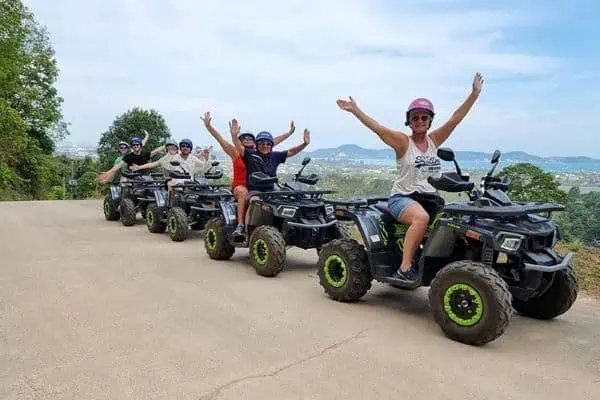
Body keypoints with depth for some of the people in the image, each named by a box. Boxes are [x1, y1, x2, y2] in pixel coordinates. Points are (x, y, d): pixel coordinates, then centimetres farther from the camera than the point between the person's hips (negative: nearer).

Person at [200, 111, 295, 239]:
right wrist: (208, 126, -10)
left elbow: (274, 141, 18)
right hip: (240, 186, -3)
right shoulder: (236, 153, 7)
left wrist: (290, 132, 21)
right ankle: (240, 225, -37)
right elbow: (220, 139, 0)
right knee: (244, 193, -36)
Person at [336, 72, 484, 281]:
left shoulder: (434, 140, 11)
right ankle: (405, 268, -32)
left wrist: (475, 93, 2)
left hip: (431, 198, 6)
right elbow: (377, 127, -13)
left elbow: (456, 118, 7)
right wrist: (355, 110, -21)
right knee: (421, 218, -35)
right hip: (403, 197, -6)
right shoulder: (403, 141, -3)